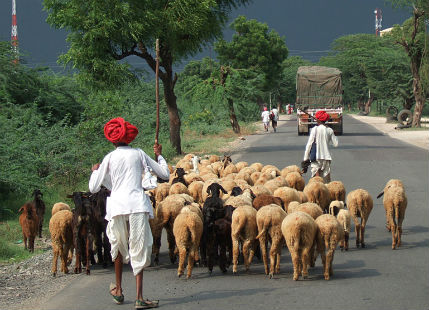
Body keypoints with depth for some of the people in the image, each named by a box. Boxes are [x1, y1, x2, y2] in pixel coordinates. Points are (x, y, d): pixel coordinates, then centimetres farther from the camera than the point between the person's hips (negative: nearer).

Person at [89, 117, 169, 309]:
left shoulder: (109, 158, 8)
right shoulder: (139, 154, 9)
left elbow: (93, 188, 8)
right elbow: (165, 174, 15)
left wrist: (95, 171, 27)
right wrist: (159, 155, 31)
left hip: (117, 205, 1)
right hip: (137, 205, -1)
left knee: (119, 248, 21)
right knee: (139, 250, -3)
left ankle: (118, 291, 30)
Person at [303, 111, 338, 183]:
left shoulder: (315, 129, -6)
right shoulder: (329, 130, 5)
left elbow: (309, 144, -6)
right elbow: (335, 144, 10)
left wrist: (306, 158, -2)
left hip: (316, 157, -4)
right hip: (326, 157, 4)